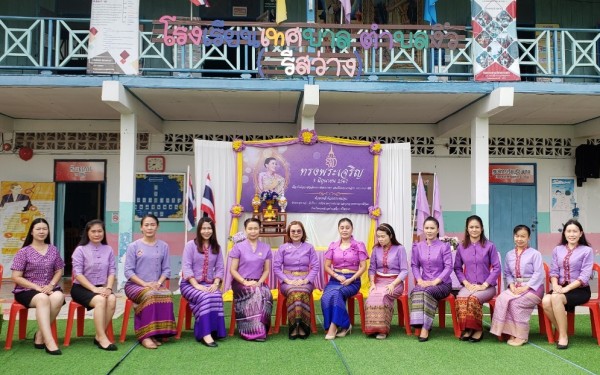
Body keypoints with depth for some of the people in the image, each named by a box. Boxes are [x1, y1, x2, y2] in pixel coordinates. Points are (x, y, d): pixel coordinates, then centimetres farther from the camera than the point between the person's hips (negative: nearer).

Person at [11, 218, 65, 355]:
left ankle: (40, 335, -20)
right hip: (26, 290, -3)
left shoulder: (53, 250, 11)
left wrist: (51, 285, -8)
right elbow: (16, 277, -4)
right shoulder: (24, 252, 0)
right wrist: (37, 287, -15)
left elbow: (59, 271, 13)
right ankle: (49, 341, -42)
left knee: (59, 297, -33)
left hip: (49, 288, 3)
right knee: (43, 299, -37)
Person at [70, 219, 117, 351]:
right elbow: (78, 274, -11)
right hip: (81, 288, -3)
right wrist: (93, 288, -20)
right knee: (100, 300, -33)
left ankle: (99, 336, -19)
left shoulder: (108, 250, 7)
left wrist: (108, 288, -14)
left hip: (101, 288, 3)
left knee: (112, 299, -29)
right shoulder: (80, 250, -4)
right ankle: (102, 338, -27)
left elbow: (112, 271, 4)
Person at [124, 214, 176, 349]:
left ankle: (159, 333, -24)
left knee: (167, 295, -31)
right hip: (135, 285, -2)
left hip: (155, 285, 2)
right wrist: (144, 284, -16)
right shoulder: (133, 246, 1)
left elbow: (166, 269, 6)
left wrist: (158, 283, -12)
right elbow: (128, 271, -4)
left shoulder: (163, 246, 8)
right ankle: (145, 336, -31)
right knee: (149, 295, -36)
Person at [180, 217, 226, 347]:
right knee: (205, 297, -34)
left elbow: (220, 268, 10)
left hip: (209, 284, 3)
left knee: (217, 296, -32)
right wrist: (197, 285, -17)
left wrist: (215, 284, -9)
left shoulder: (216, 247, 14)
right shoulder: (191, 245, 2)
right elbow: (186, 267, -7)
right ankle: (206, 333, -36)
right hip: (190, 284, -3)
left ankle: (213, 331, -29)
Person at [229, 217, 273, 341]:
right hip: (241, 282, -2)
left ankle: (262, 330, -23)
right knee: (254, 295, -35)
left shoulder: (266, 248, 10)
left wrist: (259, 282, -9)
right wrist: (245, 282, -15)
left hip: (258, 283, 2)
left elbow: (266, 270, 10)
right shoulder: (238, 247, 2)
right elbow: (233, 270, 0)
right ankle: (254, 332, -27)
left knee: (266, 296, -32)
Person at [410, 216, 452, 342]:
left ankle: (425, 327, -31)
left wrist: (435, 282, -16)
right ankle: (420, 323, -36)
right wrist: (420, 280, -8)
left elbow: (448, 267, -6)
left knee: (428, 292, -35)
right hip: (425, 283, 3)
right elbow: (414, 265, 10)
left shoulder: (444, 246, 0)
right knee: (416, 292, -33)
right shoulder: (417, 246, 10)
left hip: (442, 283, -3)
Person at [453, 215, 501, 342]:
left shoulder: (489, 246, 2)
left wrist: (484, 285, -10)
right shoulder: (461, 247, 9)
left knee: (473, 298, -34)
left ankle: (478, 329, -15)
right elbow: (457, 268, 12)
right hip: (468, 286, 2)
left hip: (486, 286, -2)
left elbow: (497, 268, -1)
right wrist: (466, 283, -4)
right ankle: (467, 328, -18)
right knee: (461, 298, -33)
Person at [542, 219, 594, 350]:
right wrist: (555, 285, -13)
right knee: (546, 301, -29)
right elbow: (554, 271, 9)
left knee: (556, 298, -33)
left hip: (580, 290, -4)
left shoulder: (587, 251, -1)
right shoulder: (557, 250, 12)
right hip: (561, 288, 4)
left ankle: (563, 336, -19)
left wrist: (567, 288, -20)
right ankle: (561, 332, -8)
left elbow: (585, 276, -9)